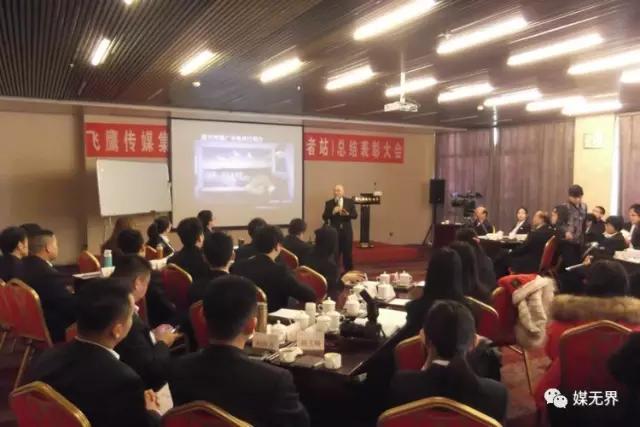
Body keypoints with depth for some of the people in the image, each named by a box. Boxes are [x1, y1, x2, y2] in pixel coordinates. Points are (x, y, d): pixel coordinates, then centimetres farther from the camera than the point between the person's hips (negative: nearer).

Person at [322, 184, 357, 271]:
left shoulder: (350, 202, 2)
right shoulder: (329, 203, 0)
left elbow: (355, 215, -1)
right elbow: (324, 217, -5)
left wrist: (347, 214, -21)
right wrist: (332, 212, -22)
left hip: (347, 231, 1)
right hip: (334, 231, -1)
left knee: (348, 254, 9)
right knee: (334, 254, 1)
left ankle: (349, 272, 20)